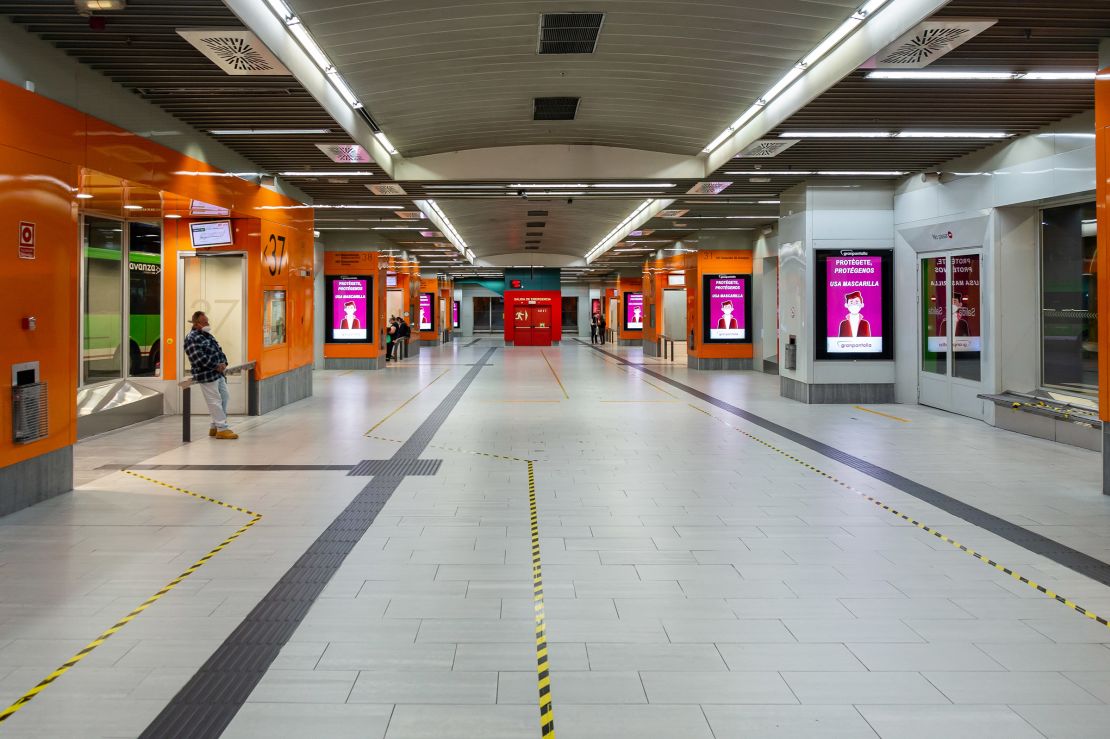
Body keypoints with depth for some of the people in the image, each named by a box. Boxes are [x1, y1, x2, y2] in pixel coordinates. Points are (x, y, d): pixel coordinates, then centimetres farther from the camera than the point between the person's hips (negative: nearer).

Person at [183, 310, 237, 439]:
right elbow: (200, 358, -21)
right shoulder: (191, 339, -13)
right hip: (207, 376, -9)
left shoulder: (207, 335, 17)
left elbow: (219, 350, 19)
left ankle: (215, 426, 21)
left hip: (218, 373, 9)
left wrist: (223, 363, 1)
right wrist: (216, 366, -17)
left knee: (223, 398, 12)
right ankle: (222, 429, -5)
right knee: (215, 401, -8)